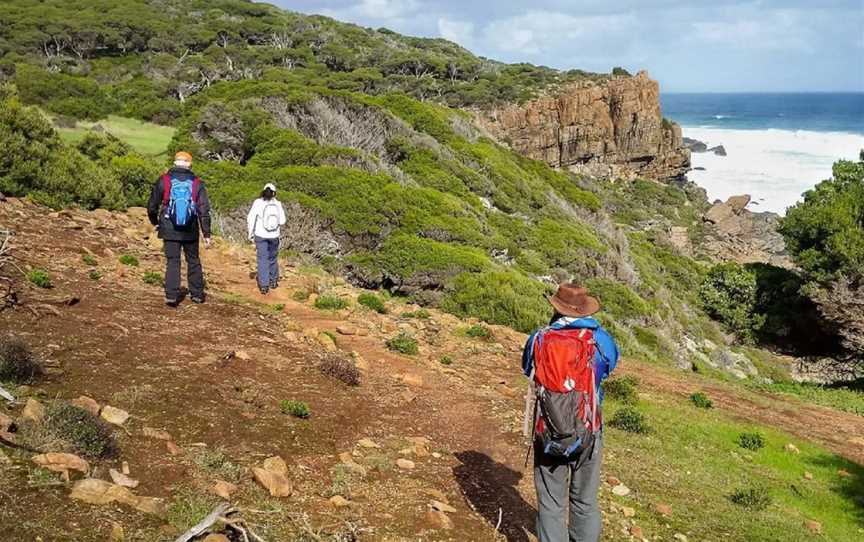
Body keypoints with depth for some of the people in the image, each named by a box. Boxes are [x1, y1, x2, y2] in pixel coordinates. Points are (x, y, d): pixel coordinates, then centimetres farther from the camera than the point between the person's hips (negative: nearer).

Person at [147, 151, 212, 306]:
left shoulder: (163, 181, -3)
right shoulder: (197, 183, -1)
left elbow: (152, 206, 3)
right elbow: (204, 211, -4)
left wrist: (155, 222, 22)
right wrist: (206, 234, 0)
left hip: (170, 230, -1)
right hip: (191, 231, 1)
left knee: (172, 262, 4)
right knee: (193, 261, 15)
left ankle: (171, 296, -5)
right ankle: (197, 294, 21)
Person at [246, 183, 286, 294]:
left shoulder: (258, 202, -8)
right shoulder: (278, 204, -5)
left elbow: (250, 219, -8)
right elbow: (282, 221, -4)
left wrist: (250, 233, 3)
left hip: (261, 235, -2)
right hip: (274, 235, 2)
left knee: (263, 260, 4)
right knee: (273, 257, 19)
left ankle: (264, 285, 0)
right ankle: (273, 281, 30)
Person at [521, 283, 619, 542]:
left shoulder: (538, 339, -7)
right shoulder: (599, 339, -9)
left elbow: (528, 369, 12)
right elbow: (610, 365, 13)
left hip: (547, 434, 0)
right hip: (587, 433, 0)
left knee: (551, 504, 11)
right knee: (585, 502, 16)